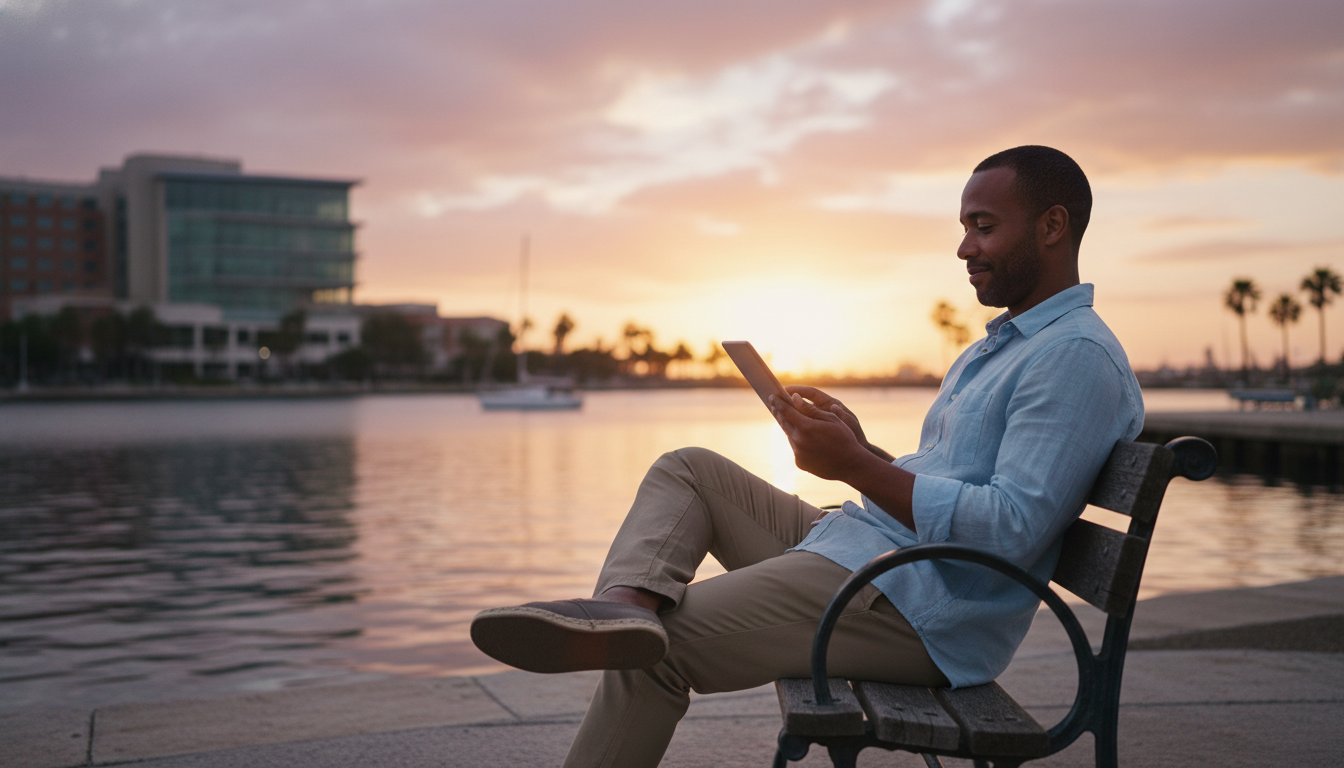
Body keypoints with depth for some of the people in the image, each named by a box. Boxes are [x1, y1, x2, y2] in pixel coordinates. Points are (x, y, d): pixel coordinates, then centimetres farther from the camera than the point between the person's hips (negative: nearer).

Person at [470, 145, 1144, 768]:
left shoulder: (1079, 356, -13)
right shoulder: (996, 348, 22)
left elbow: (1013, 529, -24)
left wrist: (856, 466, -20)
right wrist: (859, 448, 4)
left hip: (917, 610, -11)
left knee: (655, 652, -14)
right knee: (687, 470, 5)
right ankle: (629, 602, -23)